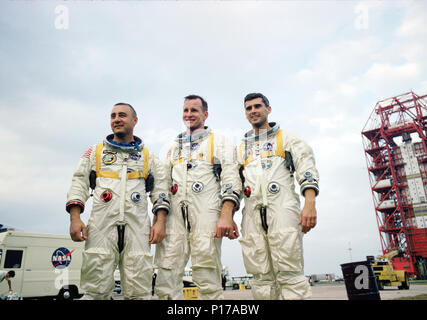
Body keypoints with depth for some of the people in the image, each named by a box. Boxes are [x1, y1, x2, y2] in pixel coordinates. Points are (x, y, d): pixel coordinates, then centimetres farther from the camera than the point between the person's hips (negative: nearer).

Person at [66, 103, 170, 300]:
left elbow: (160, 189, 12)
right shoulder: (96, 151, 20)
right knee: (96, 290, -4)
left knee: (138, 292, -3)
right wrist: (75, 218, -2)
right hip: (101, 224, 1)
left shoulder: (148, 156, 19)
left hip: (137, 226, 0)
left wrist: (160, 222, -2)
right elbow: (79, 183, 13)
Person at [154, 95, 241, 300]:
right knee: (166, 280, -1)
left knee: (208, 283, -5)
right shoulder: (174, 147, 27)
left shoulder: (219, 141, 12)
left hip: (206, 214, -4)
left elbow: (231, 178, -1)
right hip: (174, 215, 4)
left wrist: (227, 215, -15)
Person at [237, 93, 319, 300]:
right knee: (261, 276, 2)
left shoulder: (287, 138, 15)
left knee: (290, 273, -10)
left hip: (282, 207, -3)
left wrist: (310, 203, -14)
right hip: (252, 212, 4)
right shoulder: (241, 148, 26)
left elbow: (307, 170, 2)